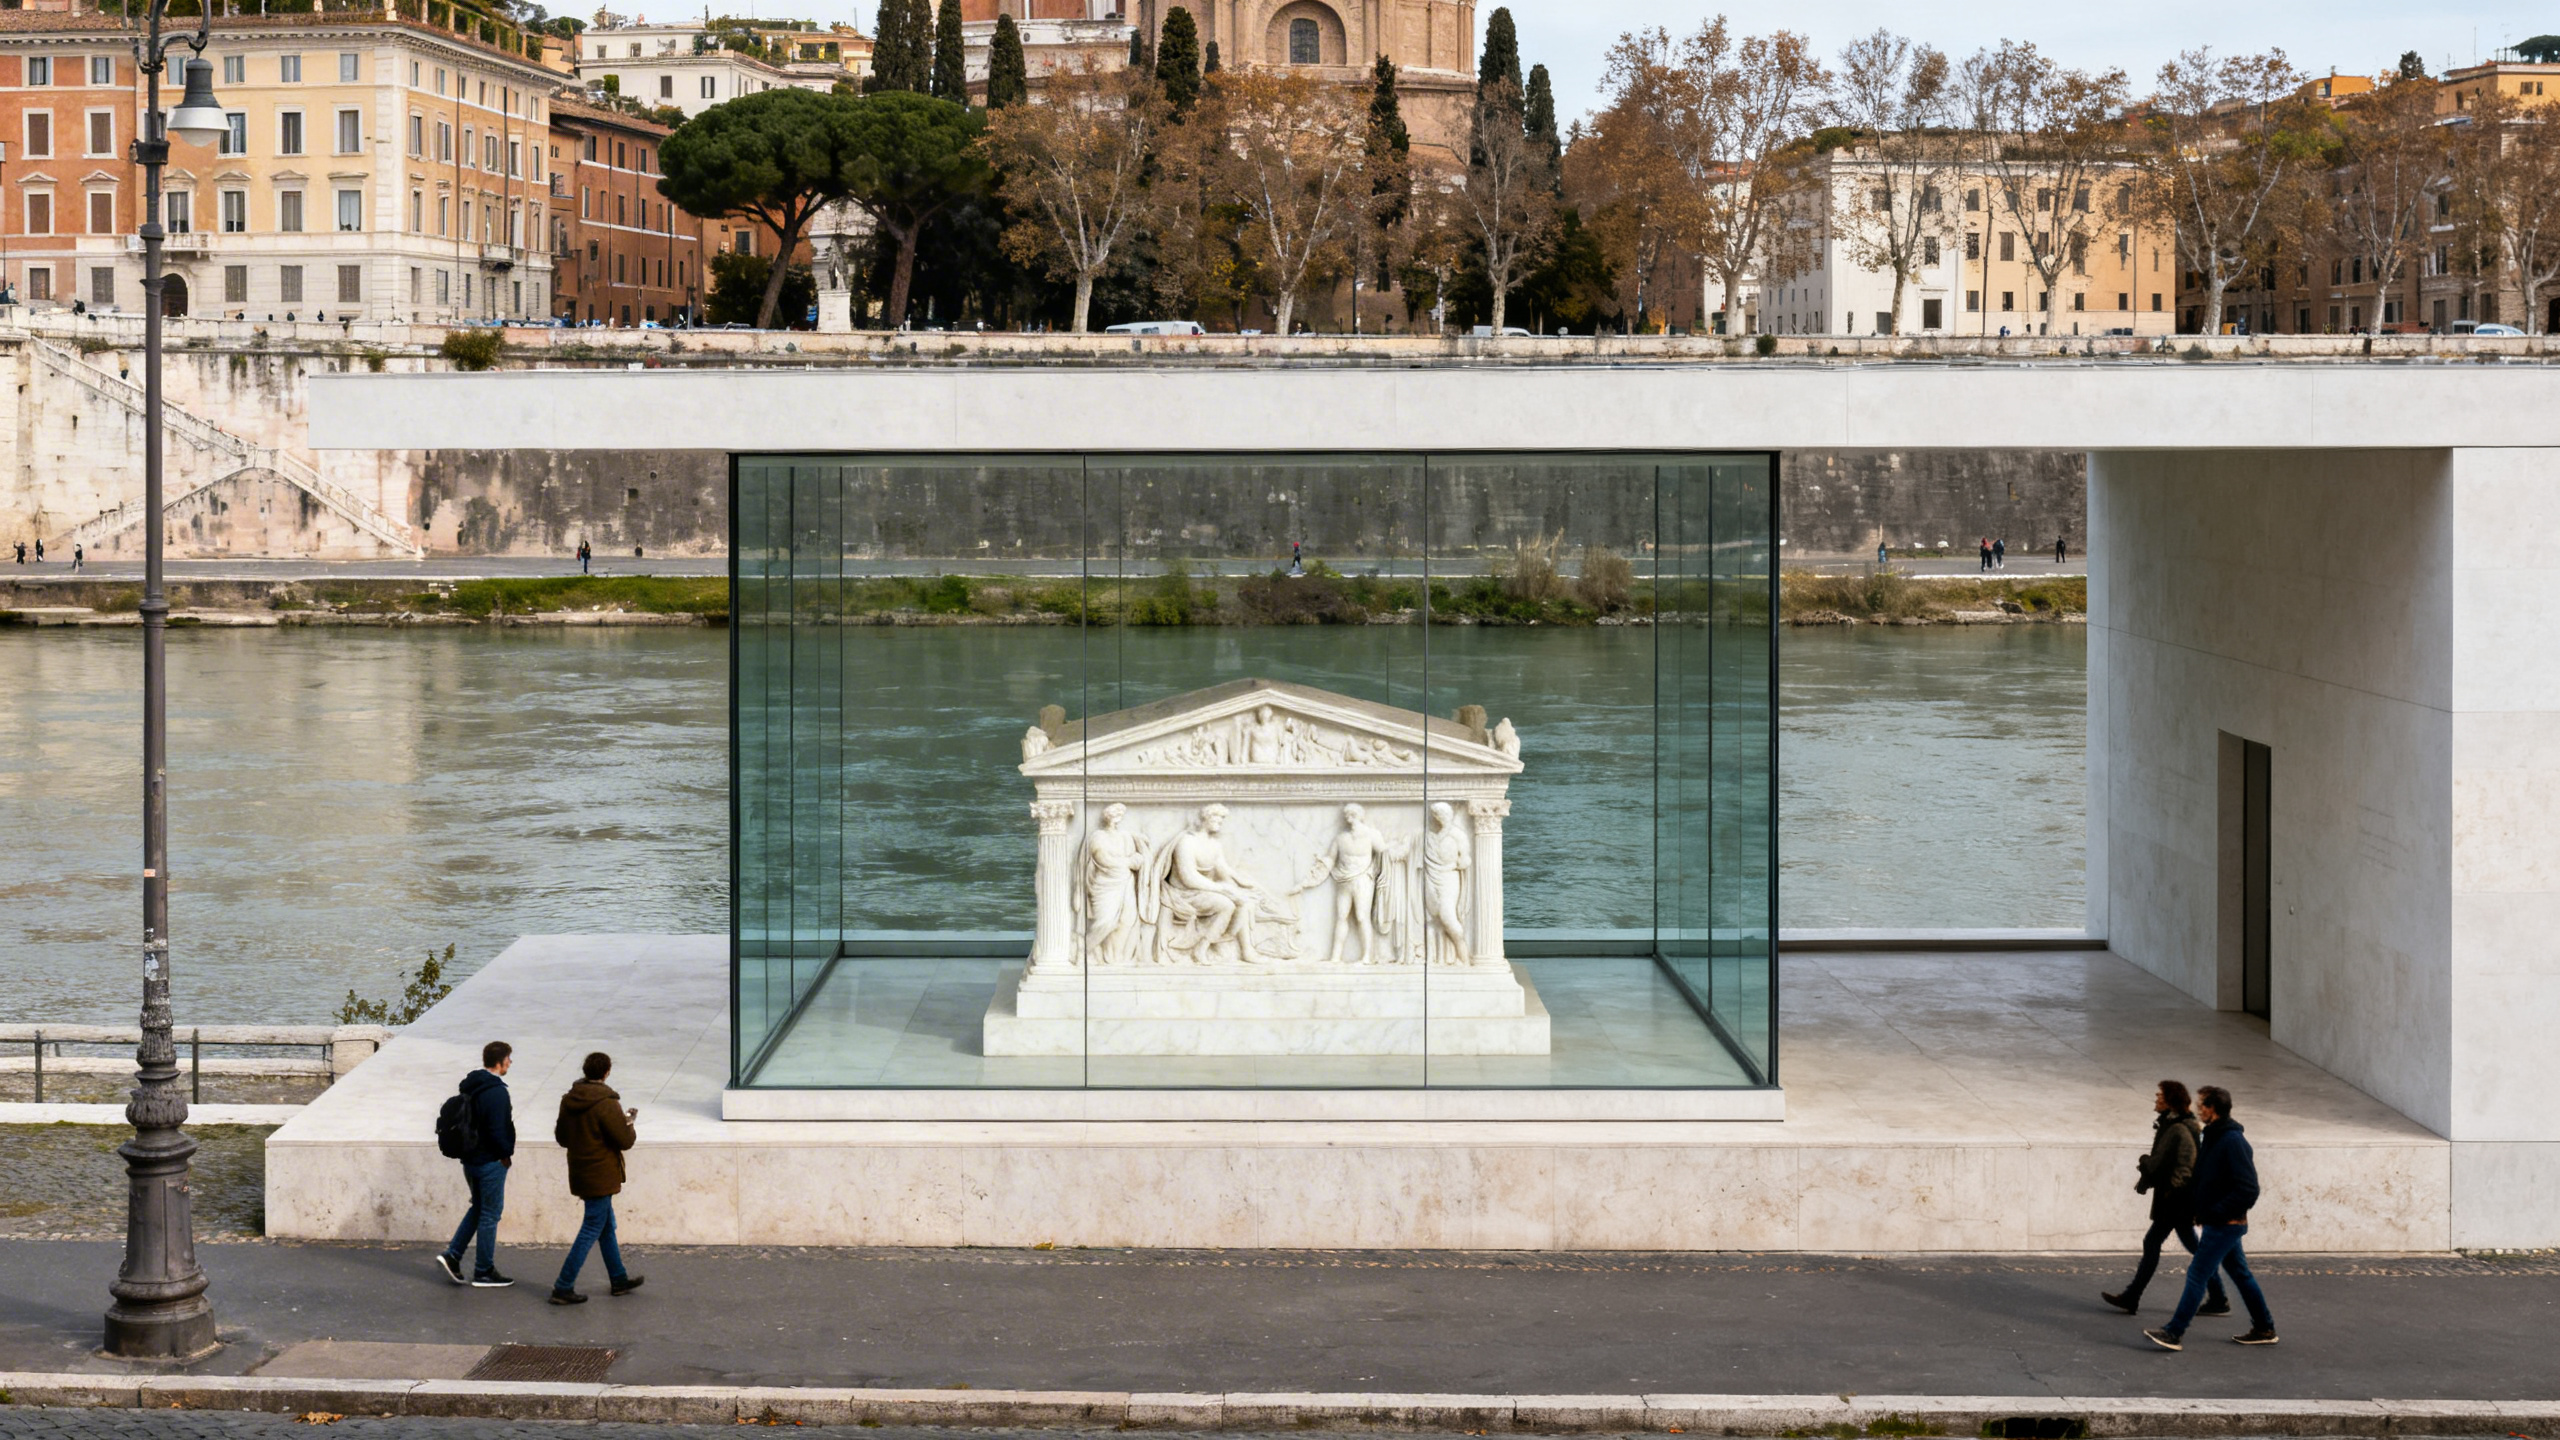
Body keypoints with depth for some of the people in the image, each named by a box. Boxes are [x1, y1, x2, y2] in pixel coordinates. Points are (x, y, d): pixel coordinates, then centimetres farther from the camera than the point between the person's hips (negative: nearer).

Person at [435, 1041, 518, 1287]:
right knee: (490, 1214, 1)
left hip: (470, 1159, 9)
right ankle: (484, 1272, 7)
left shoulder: (469, 1086, 9)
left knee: (478, 1208, 21)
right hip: (490, 1162, -9)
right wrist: (506, 1153, -6)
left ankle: (452, 1256, 11)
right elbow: (498, 1129, -23)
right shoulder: (495, 1091, -20)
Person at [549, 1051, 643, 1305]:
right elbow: (625, 1141, -17)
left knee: (607, 1226, 21)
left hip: (580, 1174, 8)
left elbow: (561, 1137, 12)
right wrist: (628, 1124, 3)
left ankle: (619, 1279, 31)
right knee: (592, 1231, -2)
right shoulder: (606, 1104, -21)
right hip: (601, 1176, -8)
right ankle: (563, 1288, -3)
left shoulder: (568, 1100, 3)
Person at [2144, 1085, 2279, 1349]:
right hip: (2222, 1223, 10)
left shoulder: (2233, 1142, -20)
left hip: (2224, 1225, -10)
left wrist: (2215, 1212, -20)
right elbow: (2204, 1178, 20)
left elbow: (2248, 1190, -23)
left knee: (2197, 1275, -9)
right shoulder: (2211, 1136, 10)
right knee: (2240, 1274, 17)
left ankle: (2174, 1333, -8)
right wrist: (2202, 1211, 6)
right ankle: (2264, 1328, 26)